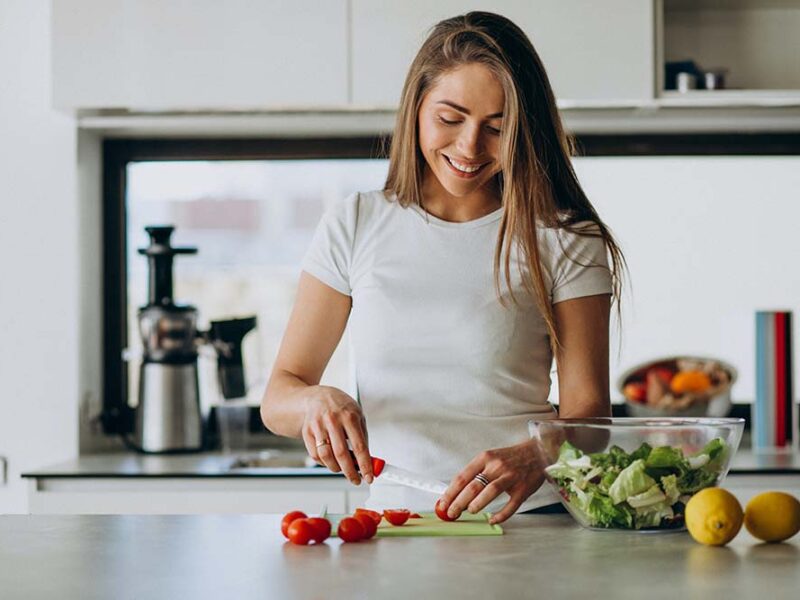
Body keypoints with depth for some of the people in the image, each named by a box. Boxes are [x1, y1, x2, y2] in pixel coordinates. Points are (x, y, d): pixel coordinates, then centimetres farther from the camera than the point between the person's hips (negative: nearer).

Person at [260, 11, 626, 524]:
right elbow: (279, 395, 9)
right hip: (390, 518, 2)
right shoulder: (357, 227, 9)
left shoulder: (564, 241, 4)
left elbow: (587, 410, -1)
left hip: (528, 520, -2)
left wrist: (531, 459, -23)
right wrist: (317, 401, -15)